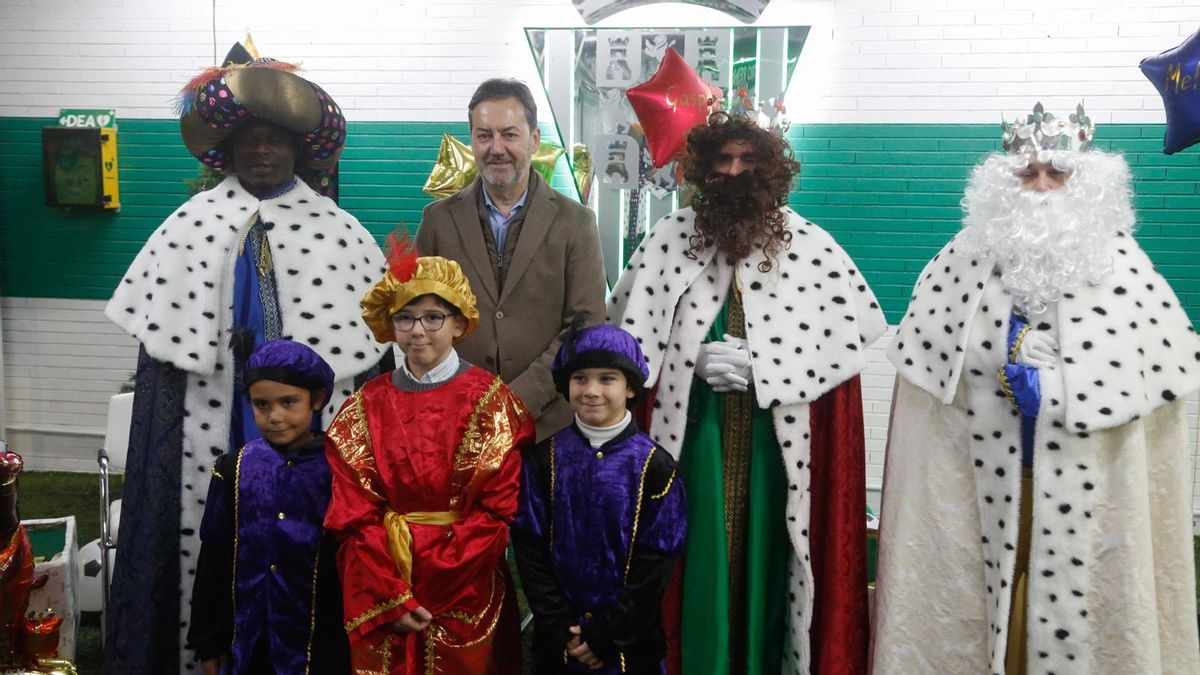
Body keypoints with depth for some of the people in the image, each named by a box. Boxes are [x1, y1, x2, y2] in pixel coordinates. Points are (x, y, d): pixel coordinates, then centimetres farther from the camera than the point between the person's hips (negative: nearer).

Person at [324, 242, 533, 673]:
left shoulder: (491, 401, -6)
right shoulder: (365, 407, 2)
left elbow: (496, 511, -10)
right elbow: (354, 515, -2)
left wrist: (423, 586, -14)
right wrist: (391, 594, -13)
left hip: (465, 593, -2)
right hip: (377, 599, 2)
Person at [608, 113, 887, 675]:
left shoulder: (810, 245, 1)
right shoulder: (670, 238, 3)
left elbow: (858, 326, -4)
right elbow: (629, 328, 3)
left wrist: (759, 366, -12)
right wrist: (696, 358, -16)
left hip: (777, 433, 0)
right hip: (697, 426, 0)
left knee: (765, 549, 6)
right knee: (704, 549, 3)